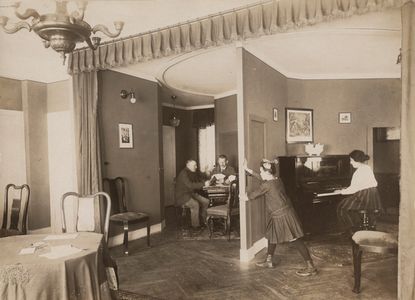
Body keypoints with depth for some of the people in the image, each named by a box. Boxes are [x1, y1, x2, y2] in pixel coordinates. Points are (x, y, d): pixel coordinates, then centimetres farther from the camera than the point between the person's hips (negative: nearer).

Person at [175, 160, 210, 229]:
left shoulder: (193, 173, 12)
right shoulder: (183, 174, -18)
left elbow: (198, 182, 16)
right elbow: (190, 185, -29)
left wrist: (206, 182, -5)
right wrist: (204, 184, -29)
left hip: (192, 193, 9)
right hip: (182, 195, -9)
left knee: (206, 201, -9)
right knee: (195, 204, -32)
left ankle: (205, 221, 0)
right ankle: (195, 225, -18)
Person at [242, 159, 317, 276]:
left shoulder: (267, 185, -20)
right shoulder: (276, 180, 6)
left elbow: (253, 195, -6)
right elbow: (261, 177, 22)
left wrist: (244, 196, 14)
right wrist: (247, 170, 28)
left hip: (282, 216, -10)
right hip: (277, 215, 10)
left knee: (295, 240, -5)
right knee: (272, 235, 21)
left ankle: (311, 267, 1)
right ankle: (269, 261, 36)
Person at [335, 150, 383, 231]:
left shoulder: (358, 172, -17)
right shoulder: (368, 168, 11)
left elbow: (353, 189, -18)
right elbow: (375, 184, 19)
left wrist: (341, 191, -2)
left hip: (364, 198, -10)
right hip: (373, 196, 10)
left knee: (341, 207, -1)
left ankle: (353, 227, 4)